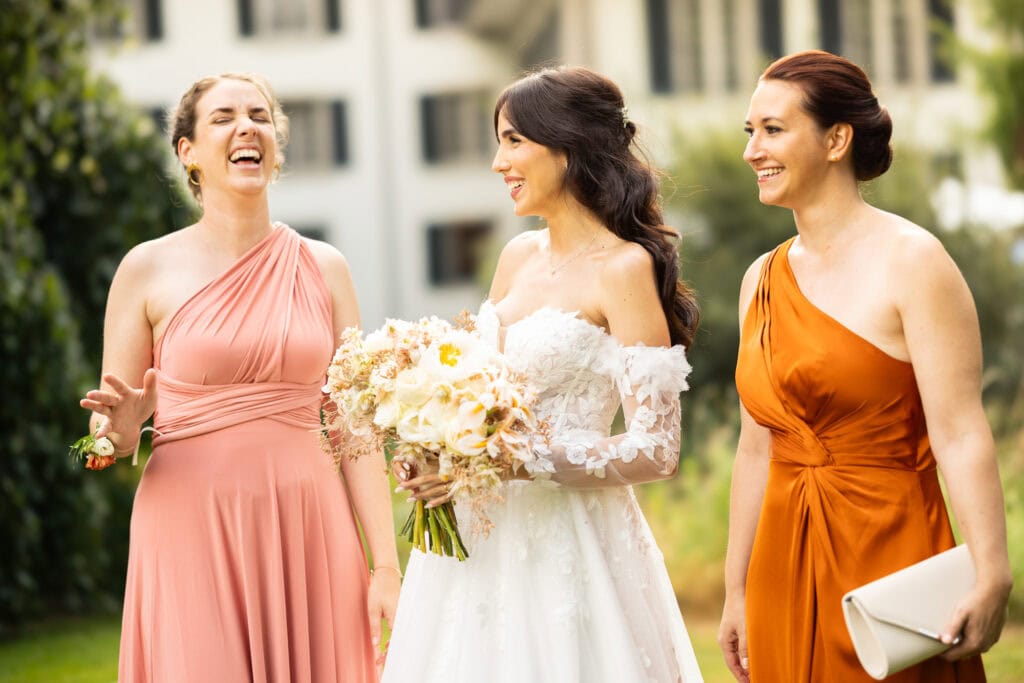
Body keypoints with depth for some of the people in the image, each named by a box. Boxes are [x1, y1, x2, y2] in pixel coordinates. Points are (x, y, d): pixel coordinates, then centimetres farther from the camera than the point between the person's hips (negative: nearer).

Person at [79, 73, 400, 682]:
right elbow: (113, 431, 5)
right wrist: (121, 425, -18)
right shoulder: (150, 269, 1)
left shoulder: (323, 268, 7)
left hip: (308, 533, 2)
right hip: (192, 531, -2)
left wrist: (386, 566, -1)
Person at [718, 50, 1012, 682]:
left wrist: (992, 578, -26)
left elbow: (960, 434, -17)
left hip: (886, 559, -6)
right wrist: (737, 592, 16)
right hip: (785, 572, 6)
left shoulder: (909, 261, -9)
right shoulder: (763, 279, 10)